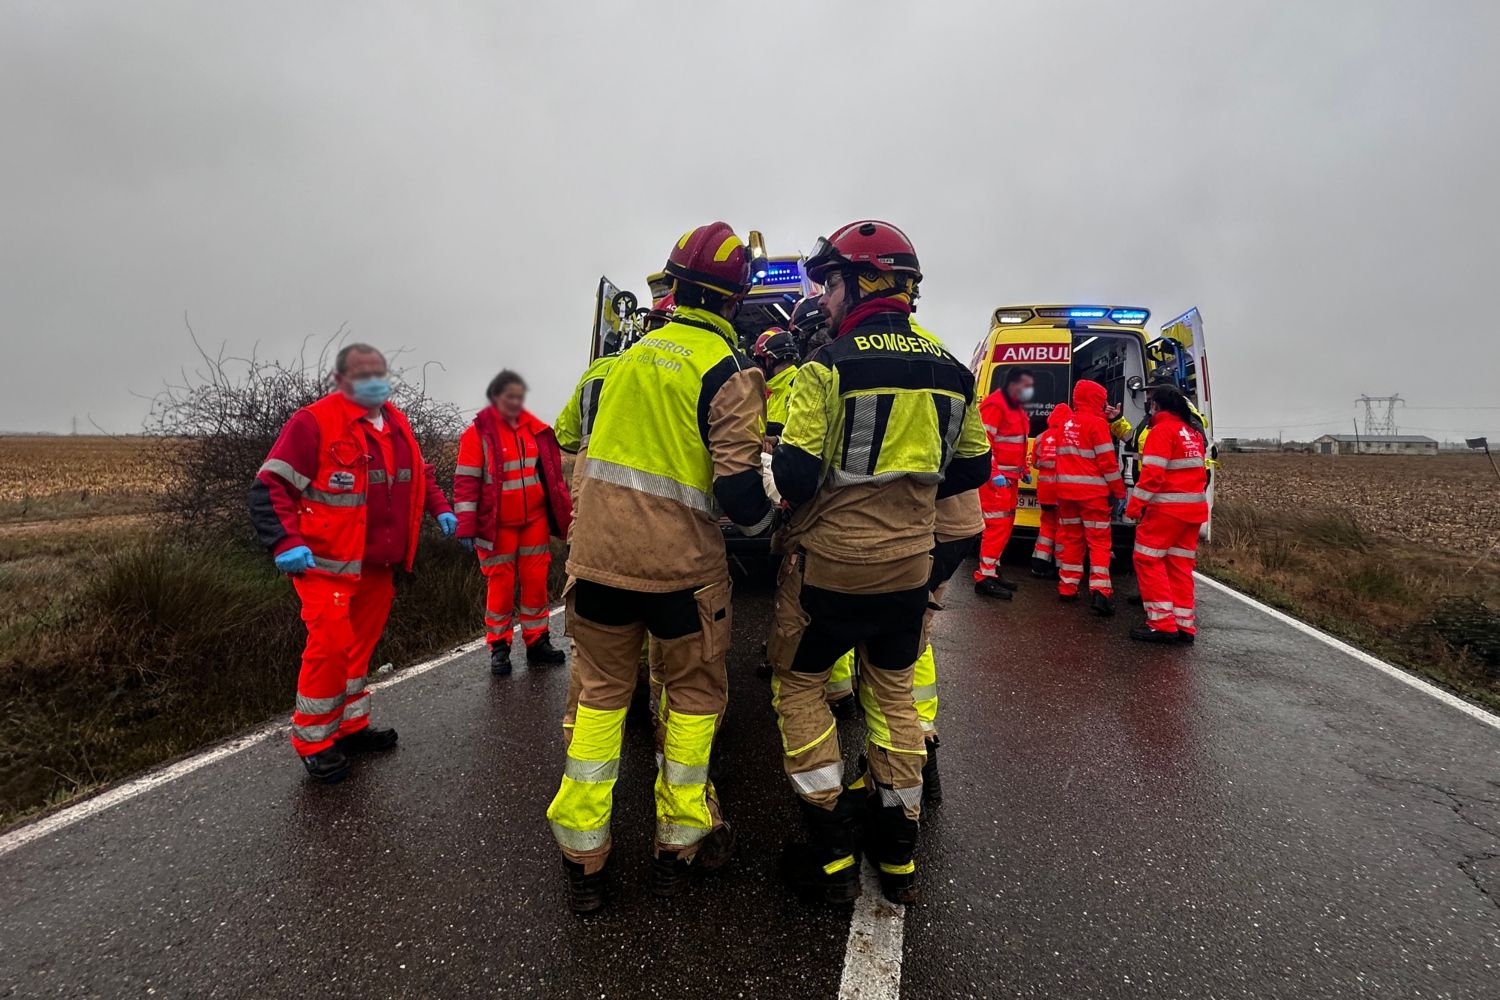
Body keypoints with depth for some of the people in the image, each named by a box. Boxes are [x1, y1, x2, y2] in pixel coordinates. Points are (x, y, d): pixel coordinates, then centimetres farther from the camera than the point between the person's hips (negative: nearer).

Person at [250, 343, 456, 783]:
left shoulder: (397, 423, 11)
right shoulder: (314, 423, -12)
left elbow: (420, 473, 26)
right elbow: (270, 486, -15)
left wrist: (440, 507, 12)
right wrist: (287, 542, -25)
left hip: (380, 566, 7)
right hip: (330, 567, -7)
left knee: (360, 646, 17)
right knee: (329, 650, -7)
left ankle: (351, 726, 32)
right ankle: (313, 743, 11)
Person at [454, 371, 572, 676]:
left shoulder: (535, 429, 5)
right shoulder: (478, 432, -9)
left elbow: (552, 472, 12)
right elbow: (466, 482, -11)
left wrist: (566, 512, 11)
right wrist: (467, 527, -14)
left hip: (535, 520, 4)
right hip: (499, 525, -4)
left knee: (536, 581, 8)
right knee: (501, 585, 4)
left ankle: (537, 642, 21)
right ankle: (499, 648, 17)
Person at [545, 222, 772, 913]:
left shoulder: (632, 354, 10)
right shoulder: (730, 372, -8)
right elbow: (739, 488, -15)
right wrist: (765, 523, 5)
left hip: (598, 551, 5)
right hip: (679, 563, -4)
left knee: (600, 692, 16)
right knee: (694, 694, 16)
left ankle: (581, 858, 22)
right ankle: (680, 843, 27)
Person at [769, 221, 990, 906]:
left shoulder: (830, 366, -14)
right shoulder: (950, 372, 4)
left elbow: (794, 474, -19)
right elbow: (971, 468, 12)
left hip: (831, 564, -5)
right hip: (909, 564, 6)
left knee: (799, 684, 13)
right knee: (893, 688, 21)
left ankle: (832, 855, 16)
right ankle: (898, 854, 31)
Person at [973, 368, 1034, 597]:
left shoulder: (1017, 408, 18)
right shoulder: (994, 405, -14)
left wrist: (1022, 470, 19)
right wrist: (993, 474, -24)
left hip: (1009, 477, 10)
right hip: (995, 477, -10)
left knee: (1006, 525, 12)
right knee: (997, 525, -12)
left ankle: (992, 571, 20)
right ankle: (984, 578, -8)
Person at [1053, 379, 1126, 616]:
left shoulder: (1065, 424, 11)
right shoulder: (1097, 423, -10)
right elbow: (1108, 461, -11)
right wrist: (1119, 491, -4)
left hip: (1066, 490, 6)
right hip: (1093, 492, -6)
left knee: (1071, 537, 13)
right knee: (1099, 541, -2)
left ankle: (1067, 587, 16)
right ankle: (1099, 592, -11)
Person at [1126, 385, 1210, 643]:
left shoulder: (1162, 430, -11)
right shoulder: (1194, 432, 15)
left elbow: (1152, 474, -19)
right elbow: (1200, 471, 16)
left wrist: (1134, 505, -15)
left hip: (1167, 508, -8)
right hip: (1194, 508, 8)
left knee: (1148, 559, -1)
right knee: (1180, 565, 11)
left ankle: (1162, 624, -5)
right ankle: (1184, 625, 11)